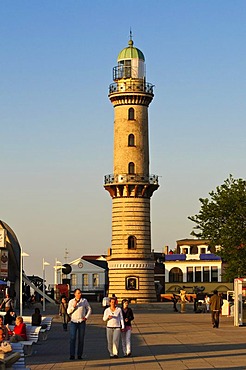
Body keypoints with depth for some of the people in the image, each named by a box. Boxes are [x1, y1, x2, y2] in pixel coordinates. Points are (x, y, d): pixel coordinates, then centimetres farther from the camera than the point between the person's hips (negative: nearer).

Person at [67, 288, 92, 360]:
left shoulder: (84, 301, 5)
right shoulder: (71, 301, 4)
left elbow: (89, 309, 11)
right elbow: (68, 311, 0)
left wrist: (86, 317, -1)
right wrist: (74, 306, -15)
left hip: (82, 322, 1)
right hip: (73, 322, -1)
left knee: (81, 339, 2)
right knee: (72, 338, -9)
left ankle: (79, 355, 7)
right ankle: (72, 355, -9)